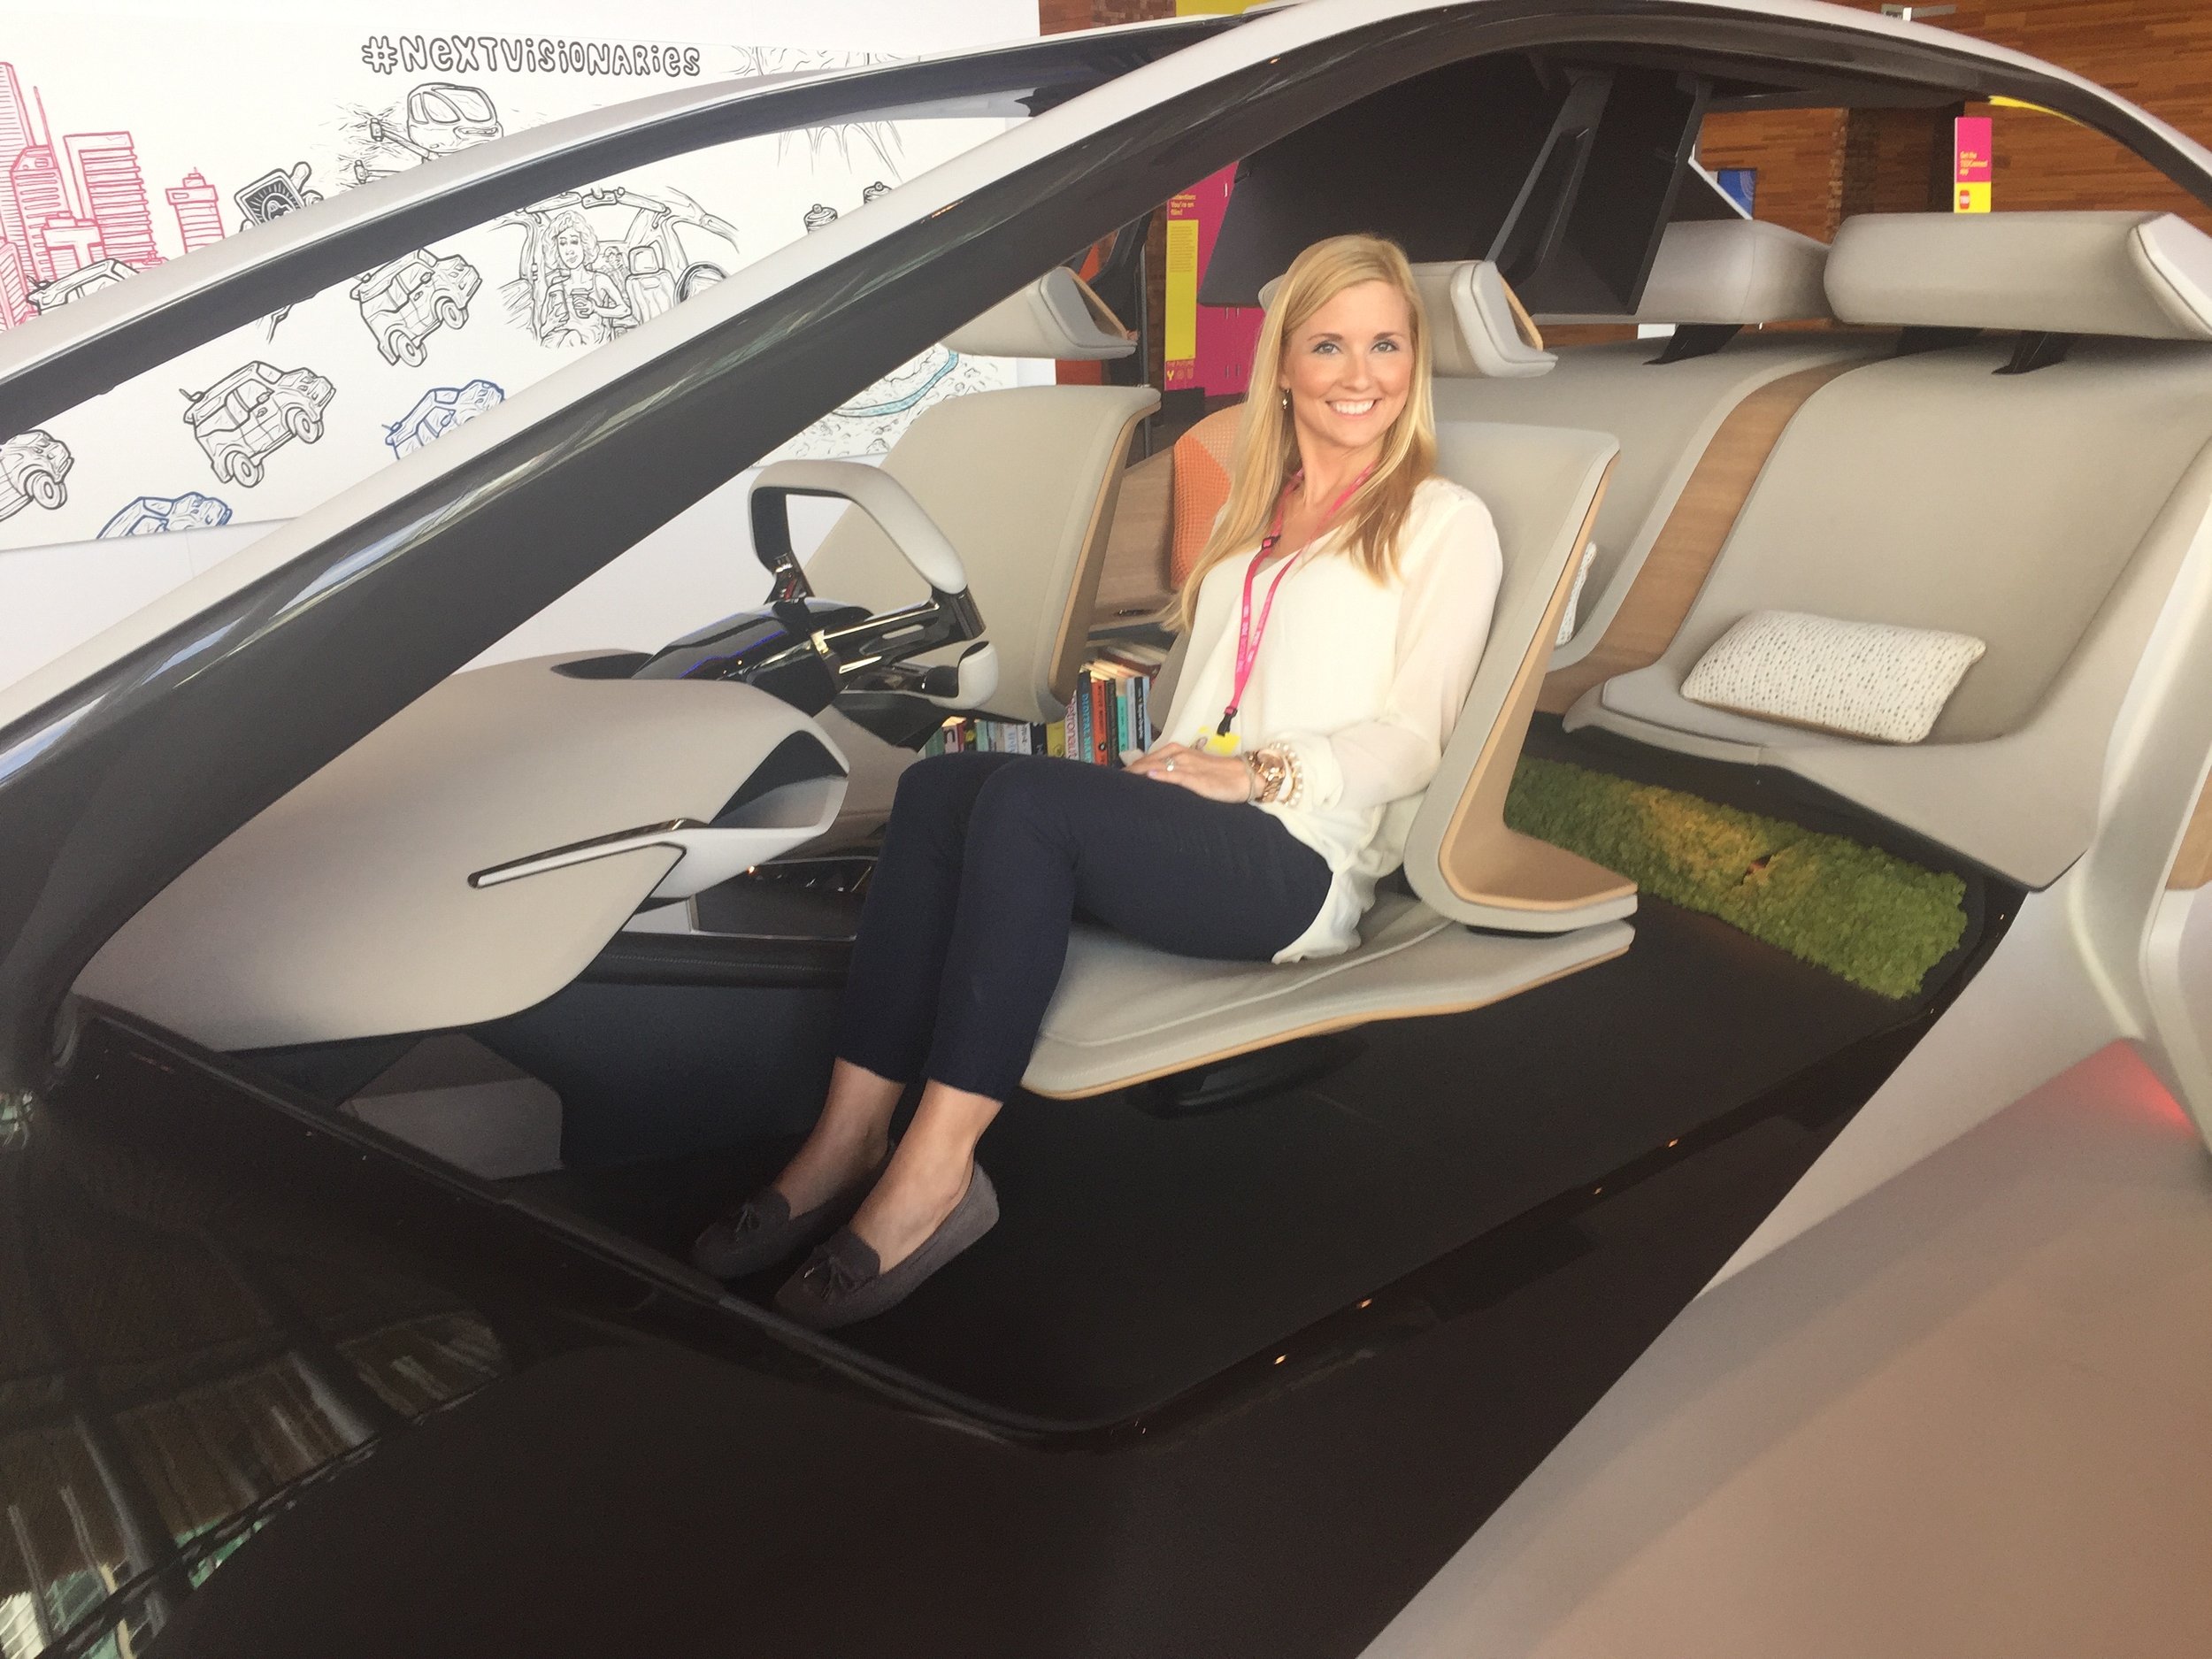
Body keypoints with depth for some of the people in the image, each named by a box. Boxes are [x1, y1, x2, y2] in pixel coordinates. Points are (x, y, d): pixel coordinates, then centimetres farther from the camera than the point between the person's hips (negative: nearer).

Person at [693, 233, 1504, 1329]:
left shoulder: (1445, 523, 8)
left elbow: (1412, 738, -2)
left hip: (1303, 861, -6)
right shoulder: (1249, 516, 27)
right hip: (1189, 835, 6)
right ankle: (853, 1134, -26)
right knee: (940, 785, -22)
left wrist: (1258, 771, -15)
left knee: (1028, 800, -31)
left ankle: (934, 1171, -30)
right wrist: (1167, 770, 1)